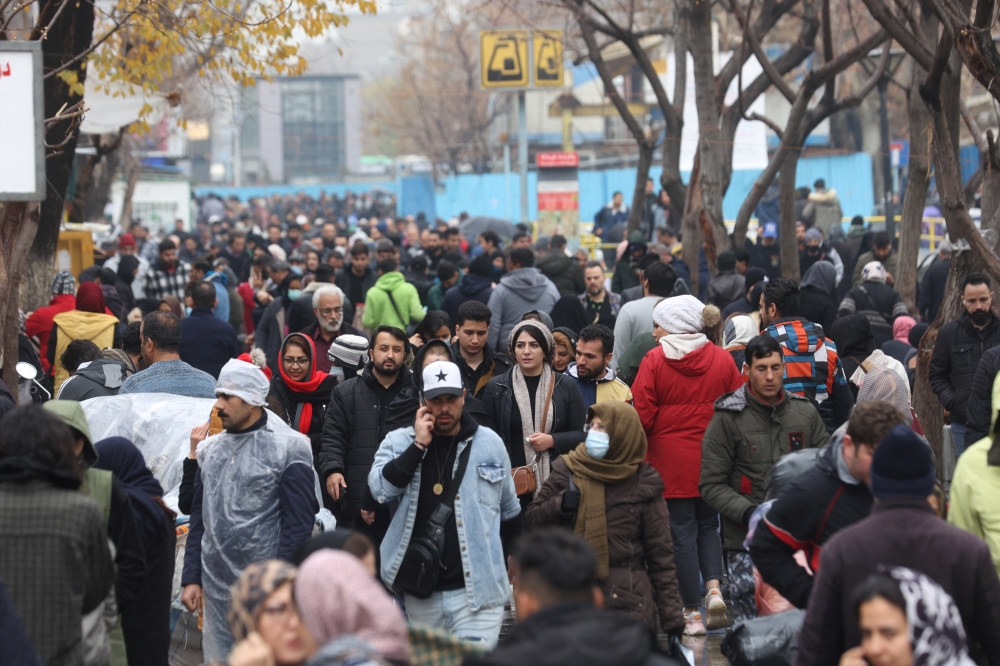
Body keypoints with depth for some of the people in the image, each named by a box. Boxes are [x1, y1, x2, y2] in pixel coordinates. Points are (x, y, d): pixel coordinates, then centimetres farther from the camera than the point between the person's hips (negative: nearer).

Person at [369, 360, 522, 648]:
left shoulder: (489, 443, 5)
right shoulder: (399, 442, 4)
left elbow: (509, 510, 16)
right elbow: (381, 489, -14)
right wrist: (418, 445, -13)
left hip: (477, 591, -1)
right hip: (421, 594, 2)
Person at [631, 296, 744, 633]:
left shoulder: (655, 360, -10)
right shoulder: (722, 359, 0)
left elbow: (642, 416, -10)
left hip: (670, 461, -3)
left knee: (682, 532, 4)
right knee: (708, 524, 18)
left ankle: (692, 612, 6)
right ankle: (714, 588, -5)